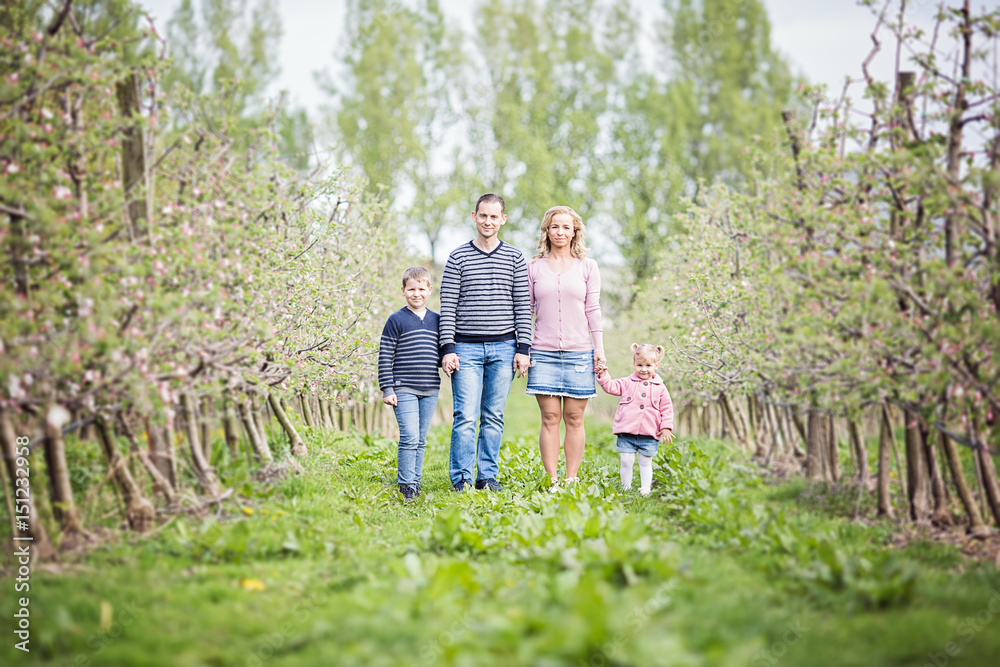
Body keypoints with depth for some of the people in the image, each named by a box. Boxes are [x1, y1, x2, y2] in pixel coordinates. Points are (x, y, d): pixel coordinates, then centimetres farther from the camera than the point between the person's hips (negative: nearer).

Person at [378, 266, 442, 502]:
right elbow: (385, 357, -3)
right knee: (410, 437, -12)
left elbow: (443, 352, 21)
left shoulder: (437, 321, 11)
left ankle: (415, 482, 18)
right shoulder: (396, 320, -2)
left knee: (421, 440, 9)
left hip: (430, 391, 5)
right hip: (404, 390, -5)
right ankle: (406, 485, -4)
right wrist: (387, 389, -8)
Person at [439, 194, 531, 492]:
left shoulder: (515, 257, 8)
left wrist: (523, 349, 0)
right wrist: (448, 349, -6)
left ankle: (488, 476, 13)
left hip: (503, 348, 2)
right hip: (467, 348, -2)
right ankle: (461, 478, 1)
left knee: (494, 417, 5)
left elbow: (523, 306, 7)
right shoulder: (458, 257, 3)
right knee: (466, 416, -7)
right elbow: (447, 307, 1)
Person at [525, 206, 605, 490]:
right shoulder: (534, 267, 9)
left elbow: (593, 310, 7)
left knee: (574, 418, 0)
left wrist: (599, 348, 1)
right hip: (543, 352, 0)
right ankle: (552, 482, -1)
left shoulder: (587, 267, 9)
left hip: (579, 351, 0)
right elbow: (525, 311, 10)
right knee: (550, 418, -3)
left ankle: (571, 481, 6)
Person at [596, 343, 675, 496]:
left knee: (645, 462, 6)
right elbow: (611, 386, 8)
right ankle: (626, 488, 11)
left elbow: (666, 409, 8)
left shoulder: (660, 388, 6)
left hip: (649, 434, 0)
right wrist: (603, 375, -7)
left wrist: (666, 428, 1)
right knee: (626, 461, 0)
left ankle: (645, 489, 12)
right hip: (627, 432, 0)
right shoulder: (627, 383, 8)